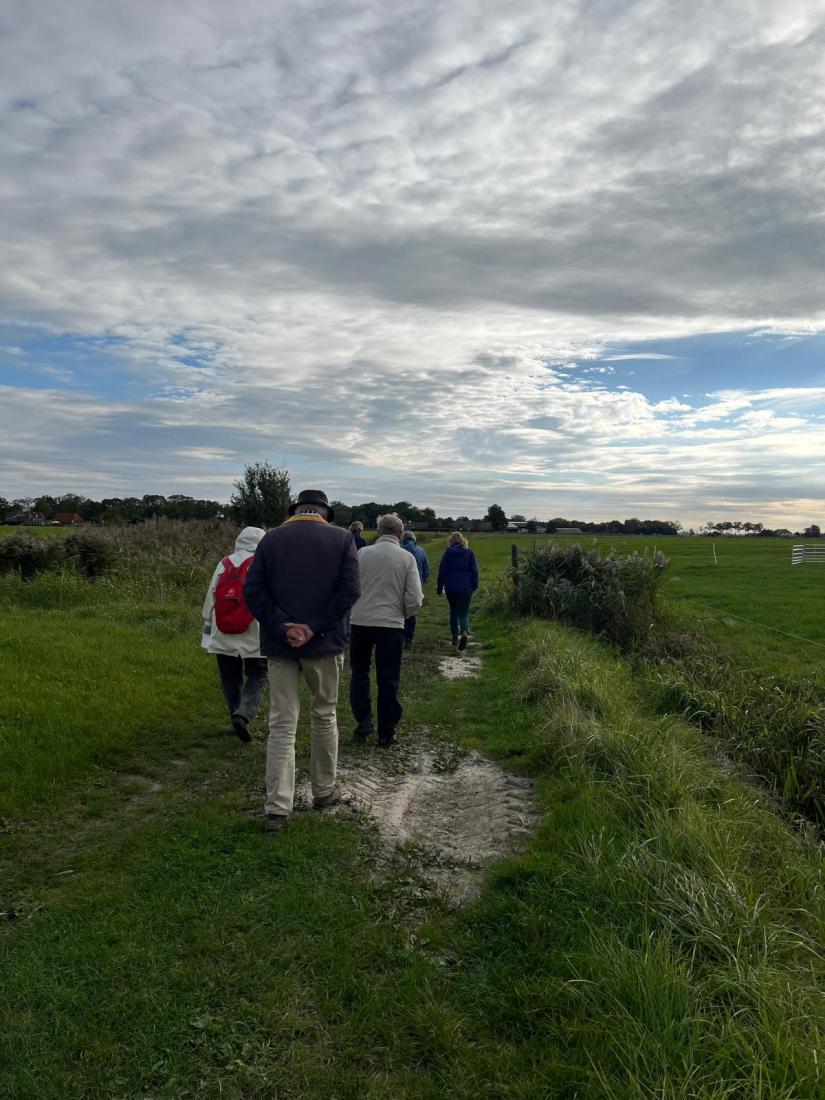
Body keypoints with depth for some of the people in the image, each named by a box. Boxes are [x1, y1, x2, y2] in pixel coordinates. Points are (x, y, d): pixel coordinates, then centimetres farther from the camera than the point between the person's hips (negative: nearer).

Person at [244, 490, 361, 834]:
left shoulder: (271, 538, 3)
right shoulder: (341, 538, 0)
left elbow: (252, 590, -5)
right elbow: (350, 590, -12)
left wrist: (283, 628, -11)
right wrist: (315, 627, -14)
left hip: (280, 645, 1)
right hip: (323, 642, -1)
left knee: (281, 725, 5)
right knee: (324, 718, 16)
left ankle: (277, 808, 4)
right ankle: (324, 790, 29)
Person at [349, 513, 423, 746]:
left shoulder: (362, 553, -3)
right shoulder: (407, 558, -5)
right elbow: (415, 600, -7)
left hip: (361, 622, 1)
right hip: (391, 624, -1)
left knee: (359, 672, 20)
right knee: (388, 680, 9)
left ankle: (364, 722, 18)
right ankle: (386, 732, 15)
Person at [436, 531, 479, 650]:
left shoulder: (447, 553, -1)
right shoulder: (469, 552, 0)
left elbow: (442, 571, -1)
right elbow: (474, 570, 0)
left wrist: (440, 588, 6)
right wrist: (474, 586, 11)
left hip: (451, 588, 1)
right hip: (465, 588, -1)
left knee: (453, 612, 17)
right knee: (463, 613, 1)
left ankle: (455, 637, 22)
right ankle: (464, 632, -25)